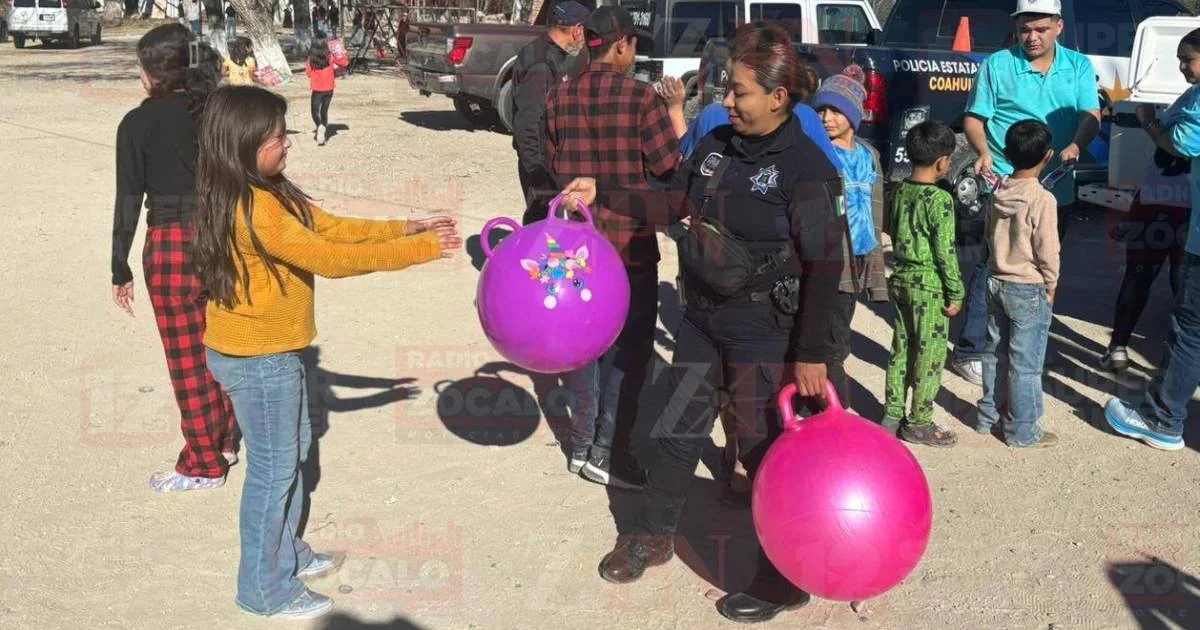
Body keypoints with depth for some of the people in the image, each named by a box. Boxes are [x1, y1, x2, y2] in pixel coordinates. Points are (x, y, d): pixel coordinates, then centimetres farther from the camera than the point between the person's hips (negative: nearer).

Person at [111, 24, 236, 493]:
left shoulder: (139, 124, -9)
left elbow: (128, 201, -8)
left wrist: (121, 270, -1)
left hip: (172, 244, -5)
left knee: (187, 358, 5)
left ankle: (204, 464, 14)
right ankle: (224, 440, 32)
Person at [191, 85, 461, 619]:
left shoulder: (271, 193, 4)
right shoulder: (253, 209, -27)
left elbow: (330, 227, 7)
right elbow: (329, 258, -27)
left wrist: (405, 229, -2)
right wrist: (416, 251, -23)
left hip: (272, 351, 10)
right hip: (256, 359, -10)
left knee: (293, 451, 23)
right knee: (274, 468, 3)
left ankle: (284, 550, 41)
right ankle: (265, 587, 18)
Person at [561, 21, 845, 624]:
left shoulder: (806, 169, -17)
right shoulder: (717, 144, 2)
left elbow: (824, 266, -17)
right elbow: (672, 203, 14)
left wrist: (811, 353, -18)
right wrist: (602, 193, 5)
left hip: (764, 336, -6)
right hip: (701, 318, 7)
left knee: (767, 452, 4)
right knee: (677, 431, 19)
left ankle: (785, 579, 21)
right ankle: (653, 535, 39)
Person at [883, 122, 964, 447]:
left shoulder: (899, 191, 3)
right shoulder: (940, 200, -18)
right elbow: (946, 252, -17)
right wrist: (955, 293, -9)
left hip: (901, 279, 7)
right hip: (929, 286, -7)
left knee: (901, 348, 16)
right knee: (930, 355, 4)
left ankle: (892, 414, 23)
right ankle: (919, 424, 11)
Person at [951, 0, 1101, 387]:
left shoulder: (1078, 67, 6)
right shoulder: (996, 66, -2)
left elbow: (1091, 116, -3)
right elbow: (974, 119, 0)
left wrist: (1075, 146, -25)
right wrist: (983, 152, -21)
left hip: (1056, 191, 4)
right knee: (992, 267, -7)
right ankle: (969, 352, 0)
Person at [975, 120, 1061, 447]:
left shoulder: (998, 193, -1)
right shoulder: (1043, 199, -19)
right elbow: (1048, 250, -15)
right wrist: (1051, 285, -2)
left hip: (996, 281, 6)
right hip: (1029, 289, -6)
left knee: (995, 353, 18)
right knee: (1026, 362, 3)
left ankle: (988, 415, 29)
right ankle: (1023, 430, 11)